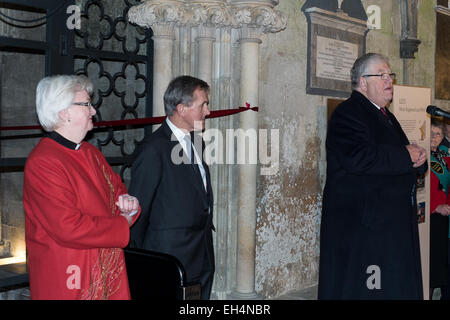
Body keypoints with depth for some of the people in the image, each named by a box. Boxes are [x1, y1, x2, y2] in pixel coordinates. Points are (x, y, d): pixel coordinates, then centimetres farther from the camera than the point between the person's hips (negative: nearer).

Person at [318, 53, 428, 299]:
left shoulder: (387, 117, 22)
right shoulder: (347, 113, -8)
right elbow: (357, 158, -25)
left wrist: (418, 158, 2)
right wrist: (406, 156, -14)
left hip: (393, 221, 9)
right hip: (360, 222, -9)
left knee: (395, 288, 10)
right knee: (359, 288, -6)